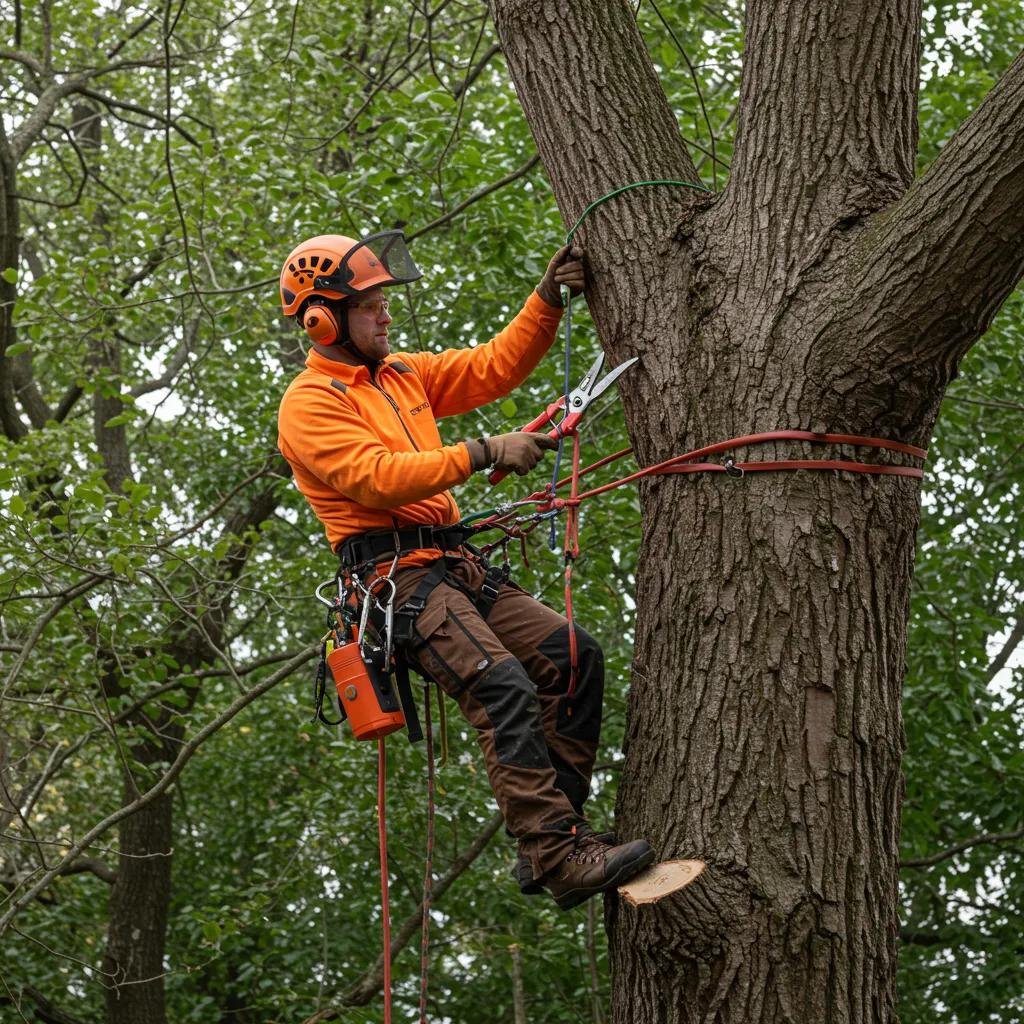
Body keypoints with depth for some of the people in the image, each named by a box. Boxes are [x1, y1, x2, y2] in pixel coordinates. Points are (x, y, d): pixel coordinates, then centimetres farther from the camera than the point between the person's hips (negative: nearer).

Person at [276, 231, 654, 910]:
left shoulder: (403, 374, 23)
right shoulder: (310, 405, -3)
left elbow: (494, 367, 21)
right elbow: (378, 477, -18)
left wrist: (547, 300, 7)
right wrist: (484, 454, -18)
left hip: (456, 569, 9)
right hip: (395, 574, -9)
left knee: (574, 656, -8)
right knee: (504, 688, -26)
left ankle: (548, 839, -9)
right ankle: (561, 856, -32)